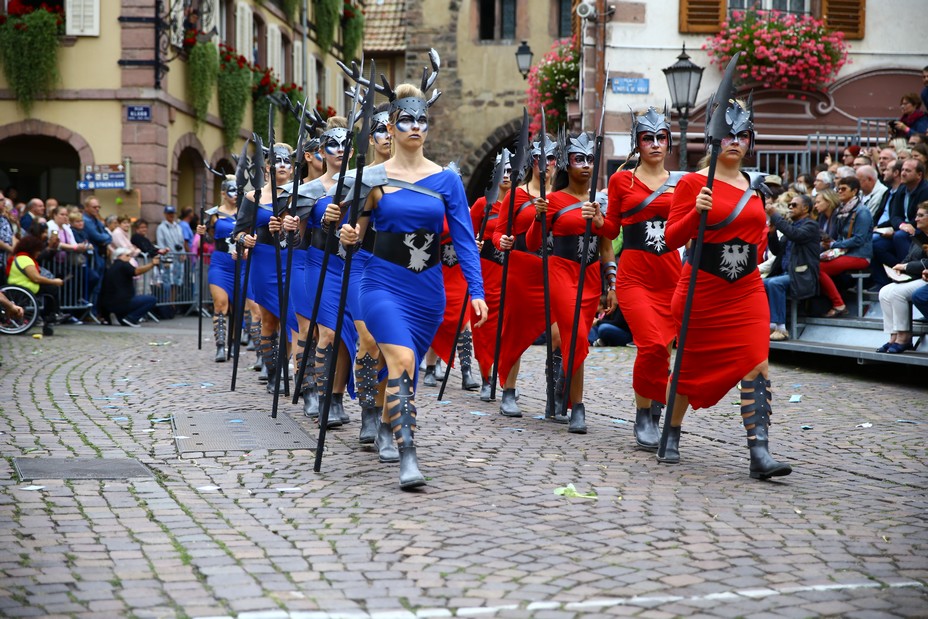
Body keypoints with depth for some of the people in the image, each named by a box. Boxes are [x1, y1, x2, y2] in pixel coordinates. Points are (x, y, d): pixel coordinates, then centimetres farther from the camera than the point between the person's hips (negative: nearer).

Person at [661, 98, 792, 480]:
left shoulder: (753, 186, 11)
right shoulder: (693, 183, -5)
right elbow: (672, 238, -11)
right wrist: (697, 212, -24)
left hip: (747, 290, 4)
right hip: (702, 289, -4)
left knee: (756, 363, -11)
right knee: (692, 365, 8)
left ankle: (760, 454, -16)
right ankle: (671, 436, 31)